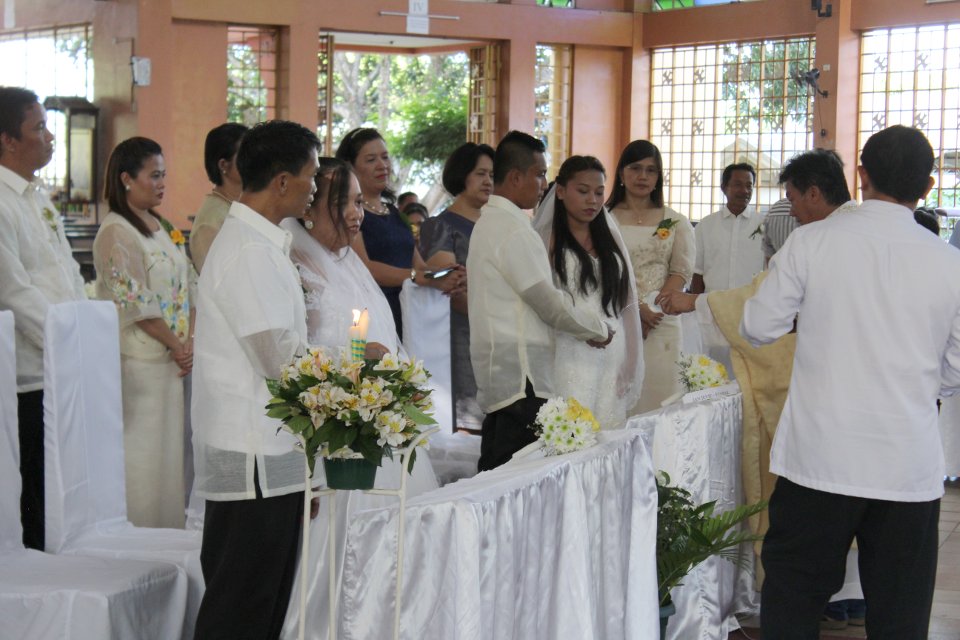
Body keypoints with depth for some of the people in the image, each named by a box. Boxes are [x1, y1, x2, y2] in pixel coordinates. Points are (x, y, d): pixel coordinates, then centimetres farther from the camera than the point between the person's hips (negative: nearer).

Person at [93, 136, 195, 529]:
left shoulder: (162, 228, 15)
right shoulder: (115, 232, -11)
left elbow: (187, 288, 13)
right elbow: (135, 303, -15)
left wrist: (190, 342, -1)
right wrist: (176, 346, -9)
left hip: (173, 359, 8)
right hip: (138, 360, -8)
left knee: (169, 450, 11)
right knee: (142, 456, -3)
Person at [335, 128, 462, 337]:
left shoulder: (395, 214, 20)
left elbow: (418, 264, 16)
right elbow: (363, 268, -16)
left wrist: (447, 280, -6)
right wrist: (424, 279, -22)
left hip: (406, 318, 7)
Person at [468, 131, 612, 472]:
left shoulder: (488, 221, 17)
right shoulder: (513, 230, -14)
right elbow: (550, 304, -13)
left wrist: (589, 323, 14)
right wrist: (600, 328, 2)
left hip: (496, 373, 10)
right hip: (520, 375, -10)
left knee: (495, 471, 11)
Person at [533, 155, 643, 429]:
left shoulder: (610, 238, 16)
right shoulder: (548, 240, 0)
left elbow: (625, 301, 16)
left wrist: (629, 364, 12)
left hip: (612, 358, 5)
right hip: (571, 356, -5)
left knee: (610, 428, 2)